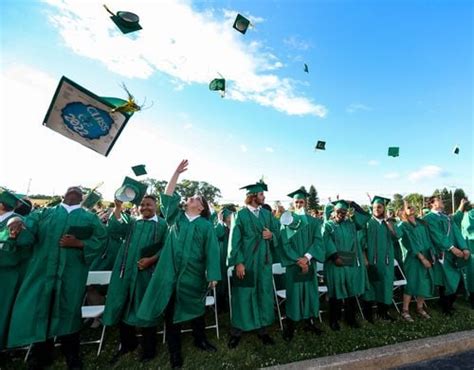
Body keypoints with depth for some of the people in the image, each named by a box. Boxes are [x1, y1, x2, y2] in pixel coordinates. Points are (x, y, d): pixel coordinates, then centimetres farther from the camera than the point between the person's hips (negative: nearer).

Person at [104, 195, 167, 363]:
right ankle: (127, 343, 35)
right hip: (126, 270, 4)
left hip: (147, 272, -4)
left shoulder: (162, 225, 1)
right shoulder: (131, 222, 13)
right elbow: (113, 230, -4)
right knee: (123, 308, 12)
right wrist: (118, 208, -13)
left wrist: (151, 260, -21)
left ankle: (149, 348, 26)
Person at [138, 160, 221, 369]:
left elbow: (211, 251, -4)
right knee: (171, 312, 9)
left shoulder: (206, 226, 0)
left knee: (195, 309, 16)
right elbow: (167, 197, -1)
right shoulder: (176, 216, 7)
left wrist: (213, 276, -10)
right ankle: (175, 352, 27)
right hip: (171, 272, 2)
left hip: (193, 274, -1)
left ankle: (200, 339, 40)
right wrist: (177, 173, -5)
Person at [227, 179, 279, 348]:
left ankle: (262, 329, 30)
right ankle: (236, 331, 23)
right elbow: (234, 241, -11)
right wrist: (238, 262, -17)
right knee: (242, 296, 6)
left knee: (264, 295, 13)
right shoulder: (240, 215, -7)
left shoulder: (267, 214, 8)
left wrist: (271, 235, -12)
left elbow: (277, 232, 10)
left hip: (264, 261, 5)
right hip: (245, 262, -4)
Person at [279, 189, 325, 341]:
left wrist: (307, 257, -17)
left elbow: (318, 241, -3)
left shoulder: (313, 221, 7)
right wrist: (298, 260, -16)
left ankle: (309, 322, 26)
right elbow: (285, 243, -7)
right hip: (293, 263, -3)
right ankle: (290, 326, 14)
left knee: (310, 291, 9)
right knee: (293, 292, 1)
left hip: (309, 263, 3)